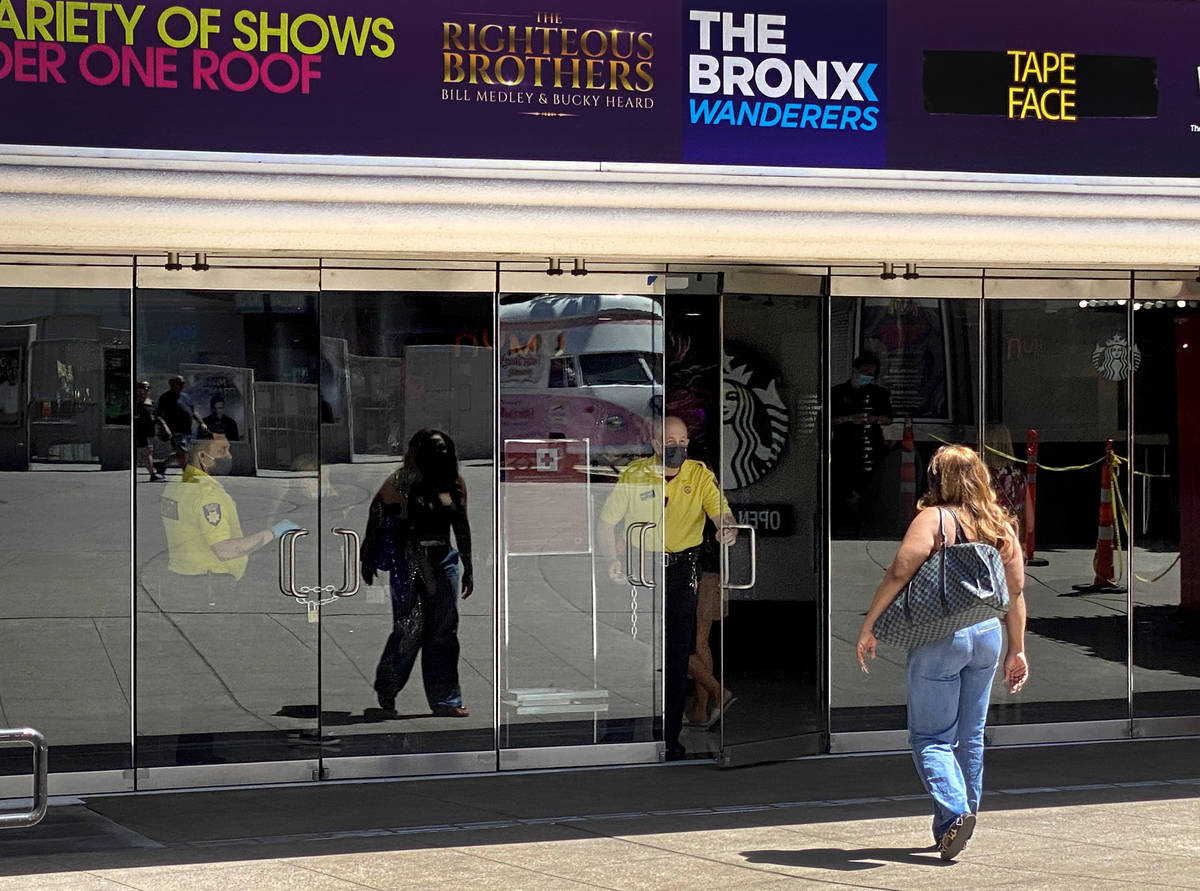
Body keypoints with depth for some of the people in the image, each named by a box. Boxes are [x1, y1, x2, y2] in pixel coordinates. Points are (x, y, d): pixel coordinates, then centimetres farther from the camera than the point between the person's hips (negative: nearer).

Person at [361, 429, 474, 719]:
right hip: (409, 562, -5)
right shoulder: (402, 483, -7)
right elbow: (376, 518, -4)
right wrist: (367, 561, -4)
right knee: (410, 629, -8)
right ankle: (386, 691, 14)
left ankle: (445, 701, 9)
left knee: (444, 631, 4)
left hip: (443, 561, 5)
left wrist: (468, 568, 14)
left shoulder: (454, 484, 8)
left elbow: (462, 527, 14)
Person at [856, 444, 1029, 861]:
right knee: (971, 735, 16)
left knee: (930, 736, 1)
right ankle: (963, 817, 22)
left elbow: (898, 573, -16)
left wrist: (868, 627, -10)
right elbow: (1015, 593, 11)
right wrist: (1017, 650, 18)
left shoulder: (934, 518, -9)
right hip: (987, 635, 6)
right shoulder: (1002, 526, 8)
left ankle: (954, 813, -17)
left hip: (940, 636, -6)